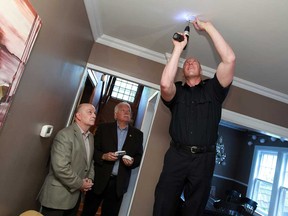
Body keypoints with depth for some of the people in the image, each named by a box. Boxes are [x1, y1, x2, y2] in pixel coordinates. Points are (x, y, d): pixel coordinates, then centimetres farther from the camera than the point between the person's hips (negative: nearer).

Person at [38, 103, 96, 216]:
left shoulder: (91, 137, 9)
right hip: (57, 197, -7)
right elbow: (60, 168, -26)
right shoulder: (65, 135, -18)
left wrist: (90, 179, 0)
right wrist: (80, 184, -15)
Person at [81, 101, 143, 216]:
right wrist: (103, 156, -16)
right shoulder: (104, 128, 2)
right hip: (99, 180, 0)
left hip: (119, 183, 1)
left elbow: (139, 156, 7)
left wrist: (132, 162, -13)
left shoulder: (137, 134, 6)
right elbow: (93, 149, 2)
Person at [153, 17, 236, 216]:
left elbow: (230, 59, -2)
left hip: (204, 159, 0)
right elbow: (165, 84, -12)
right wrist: (178, 48, -3)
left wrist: (208, 27, 2)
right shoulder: (177, 91, 13)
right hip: (176, 155, 0)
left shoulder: (212, 89, 12)